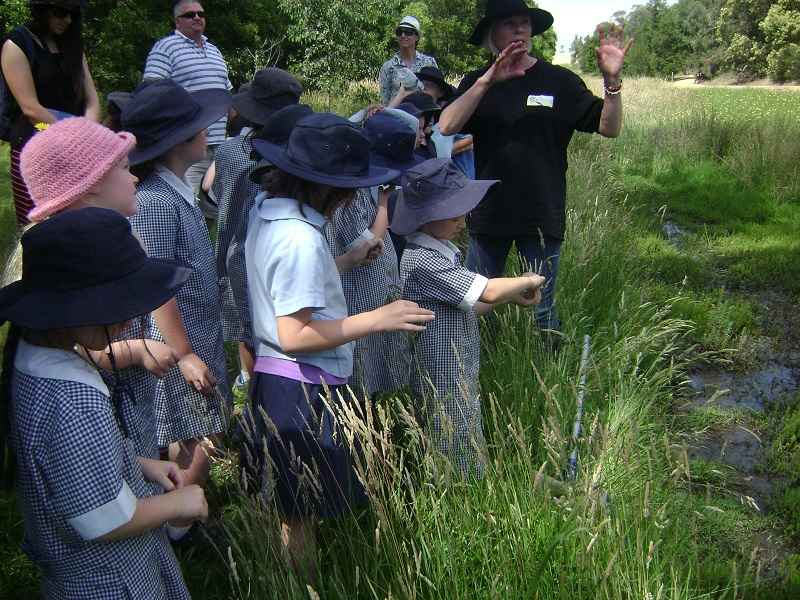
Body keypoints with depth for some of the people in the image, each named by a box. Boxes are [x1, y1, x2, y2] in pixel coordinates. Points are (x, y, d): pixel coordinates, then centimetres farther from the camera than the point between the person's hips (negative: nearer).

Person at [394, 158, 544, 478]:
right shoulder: (422, 261, -25)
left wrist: (513, 294, -1)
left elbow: (467, 305, 13)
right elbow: (487, 292, -28)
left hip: (460, 372, 10)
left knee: (469, 451, 20)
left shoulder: (441, 249, 6)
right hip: (443, 380, -9)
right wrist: (527, 281, -9)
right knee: (461, 464, 3)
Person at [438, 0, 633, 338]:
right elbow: (446, 127, -15)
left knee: (542, 309, 8)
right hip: (489, 214, 2)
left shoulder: (558, 81, 0)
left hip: (542, 217, -1)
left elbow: (609, 128, -4)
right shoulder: (476, 83, 3)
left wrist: (612, 81, -21)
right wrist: (487, 81, -25)